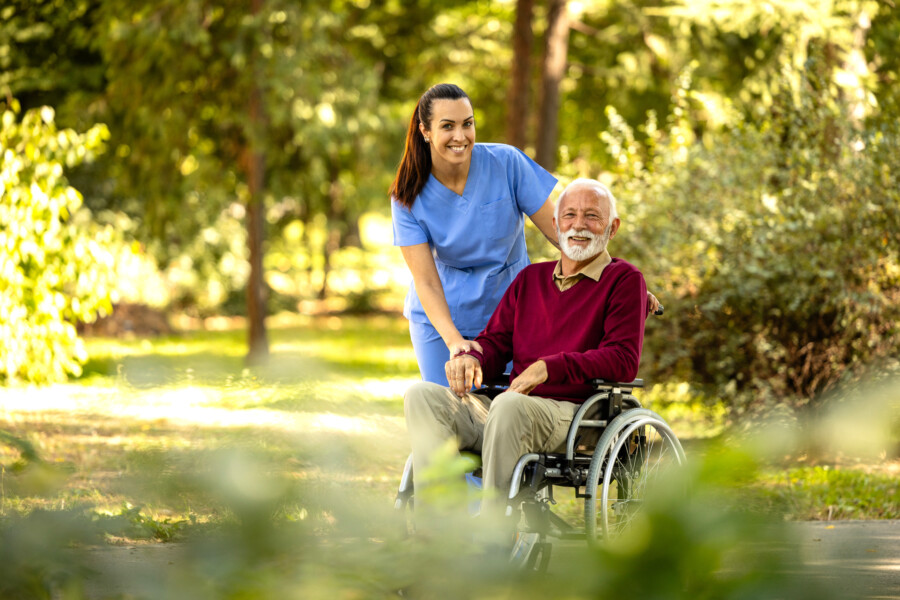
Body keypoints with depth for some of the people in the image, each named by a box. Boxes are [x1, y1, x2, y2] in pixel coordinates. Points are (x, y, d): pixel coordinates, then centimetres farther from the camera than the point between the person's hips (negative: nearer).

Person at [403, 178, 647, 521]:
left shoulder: (624, 280, 6)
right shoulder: (530, 279, 25)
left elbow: (624, 361, -7)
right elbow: (495, 341, 21)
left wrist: (550, 368, -19)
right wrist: (471, 358, -5)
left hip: (572, 416, -6)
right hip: (506, 412, 6)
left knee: (510, 406, -39)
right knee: (421, 396, -16)